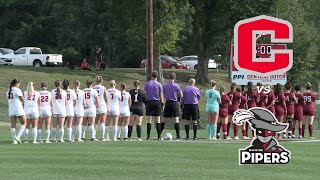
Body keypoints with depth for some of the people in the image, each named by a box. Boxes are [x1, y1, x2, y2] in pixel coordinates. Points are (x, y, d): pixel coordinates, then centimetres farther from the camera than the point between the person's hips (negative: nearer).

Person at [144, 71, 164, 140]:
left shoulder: (147, 84, 3)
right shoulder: (159, 84, 1)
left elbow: (145, 94, 2)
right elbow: (161, 95, 1)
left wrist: (145, 103, 7)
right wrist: (162, 105, 6)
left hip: (149, 102, 0)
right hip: (157, 102, 0)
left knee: (149, 120, 1)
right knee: (157, 120, 1)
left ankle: (148, 136, -3)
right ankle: (159, 137, -2)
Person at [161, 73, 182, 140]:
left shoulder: (165, 85, 5)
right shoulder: (176, 85, -6)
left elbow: (163, 95, 12)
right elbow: (181, 95, -2)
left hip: (167, 103, 3)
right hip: (174, 103, -3)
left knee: (164, 120, 9)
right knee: (176, 120, -5)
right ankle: (178, 136, -9)